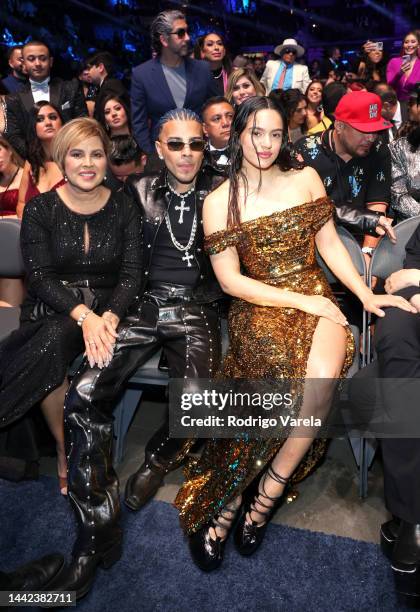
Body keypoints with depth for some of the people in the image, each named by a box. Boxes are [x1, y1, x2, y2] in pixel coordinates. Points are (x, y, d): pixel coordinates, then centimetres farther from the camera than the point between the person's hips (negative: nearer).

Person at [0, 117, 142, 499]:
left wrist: (109, 318, -22)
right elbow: (40, 278, -7)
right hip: (51, 308, 0)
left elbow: (131, 275, -2)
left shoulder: (123, 209, 4)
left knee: (54, 339, -30)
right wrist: (84, 315, -24)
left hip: (107, 308, 0)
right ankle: (65, 454, -10)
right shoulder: (40, 210, 2)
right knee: (52, 343, -32)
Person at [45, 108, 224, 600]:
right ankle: (97, 530, -9)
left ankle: (159, 459, 8)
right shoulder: (140, 192, 10)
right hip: (146, 305, 2)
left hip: (196, 309, -1)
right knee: (83, 395, -21)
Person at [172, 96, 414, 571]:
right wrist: (301, 300, -11)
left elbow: (330, 245, 11)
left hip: (316, 298, 3)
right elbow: (230, 280, -4)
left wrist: (367, 295, -2)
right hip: (259, 307, -2)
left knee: (323, 374, -31)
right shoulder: (219, 202, 1)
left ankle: (263, 496, -12)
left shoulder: (305, 178, 9)